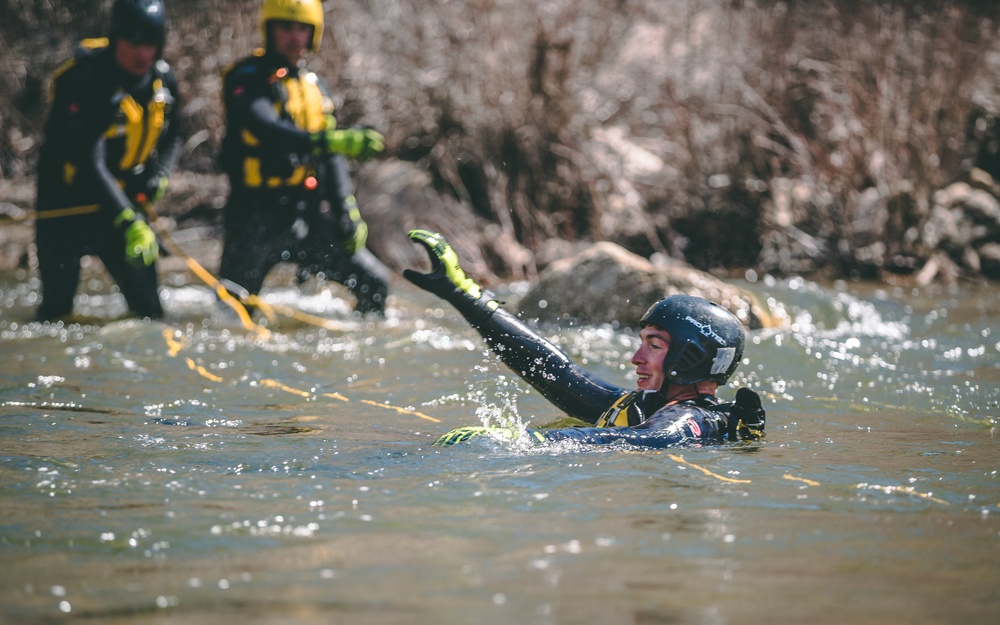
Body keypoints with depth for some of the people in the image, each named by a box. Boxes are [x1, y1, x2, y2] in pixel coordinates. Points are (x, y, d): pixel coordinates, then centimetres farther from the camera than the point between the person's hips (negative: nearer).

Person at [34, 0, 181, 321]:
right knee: (57, 306, -5)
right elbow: (90, 162, -33)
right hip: (67, 204, -5)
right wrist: (127, 222, -42)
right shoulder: (82, 81, -25)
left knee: (147, 302, 2)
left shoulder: (163, 79, -5)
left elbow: (171, 137, 14)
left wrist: (158, 177, -8)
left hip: (125, 201, 5)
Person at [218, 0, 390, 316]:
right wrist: (331, 140, -40)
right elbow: (266, 130, -27)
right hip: (257, 217, -6)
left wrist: (347, 212, 3)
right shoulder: (246, 79, -8)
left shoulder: (314, 86, 14)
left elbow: (332, 159, 16)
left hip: (309, 217, 6)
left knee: (374, 283, 2)